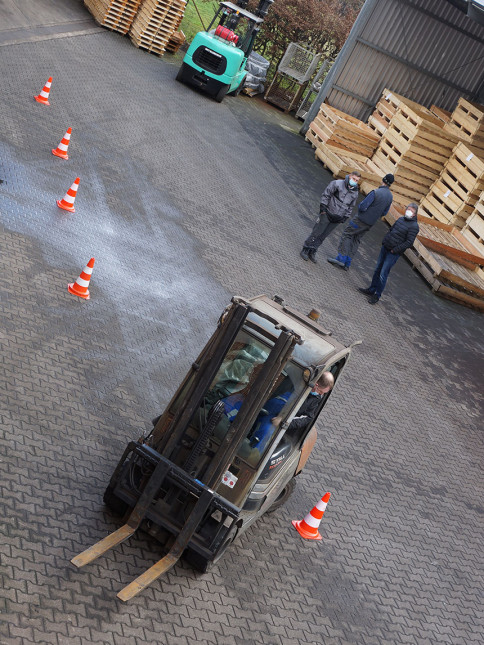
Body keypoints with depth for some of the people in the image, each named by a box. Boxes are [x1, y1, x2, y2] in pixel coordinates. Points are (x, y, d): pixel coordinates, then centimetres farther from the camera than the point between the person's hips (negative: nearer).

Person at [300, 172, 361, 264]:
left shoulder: (355, 193, 10)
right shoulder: (337, 183, -6)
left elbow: (350, 207, 18)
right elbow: (326, 195, -6)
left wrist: (345, 217, 8)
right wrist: (323, 207, -11)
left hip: (337, 218, 4)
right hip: (327, 213, -4)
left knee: (323, 236, 6)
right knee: (316, 233, -2)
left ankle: (312, 252, 13)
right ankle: (305, 250, 8)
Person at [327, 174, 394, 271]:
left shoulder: (375, 193, -22)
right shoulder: (390, 197, 3)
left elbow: (362, 207, -23)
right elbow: (384, 212, 13)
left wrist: (360, 207, -1)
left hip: (361, 219, -7)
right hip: (370, 223, 7)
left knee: (346, 235, 3)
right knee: (356, 240, 14)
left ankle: (341, 259, -2)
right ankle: (346, 263, 14)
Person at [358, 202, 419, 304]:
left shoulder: (414, 226, -11)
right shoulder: (400, 219, 10)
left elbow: (409, 243, -16)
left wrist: (395, 250, -15)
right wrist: (384, 241, 8)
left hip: (394, 253, -7)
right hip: (385, 248, 7)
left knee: (383, 274, -7)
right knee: (377, 270, 13)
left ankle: (377, 295, 5)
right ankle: (371, 290, 25)